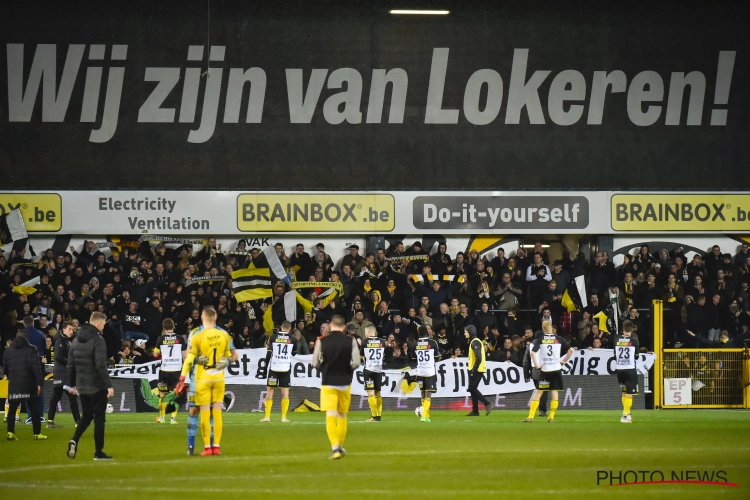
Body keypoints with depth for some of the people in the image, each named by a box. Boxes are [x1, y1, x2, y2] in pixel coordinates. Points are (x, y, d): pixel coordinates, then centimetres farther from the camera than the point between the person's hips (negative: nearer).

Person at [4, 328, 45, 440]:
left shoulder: (7, 351, 10)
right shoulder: (31, 350, -3)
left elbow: (5, 369, 14)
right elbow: (36, 368, -10)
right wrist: (39, 383, -10)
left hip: (13, 385, 3)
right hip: (29, 385, -3)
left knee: (12, 409, 10)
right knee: (34, 409, 5)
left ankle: (10, 432, -2)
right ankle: (37, 433, 4)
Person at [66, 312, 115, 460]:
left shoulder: (77, 340, 8)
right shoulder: (97, 340, -15)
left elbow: (71, 365, 12)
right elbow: (101, 366, -22)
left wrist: (72, 384, 21)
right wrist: (109, 385, -21)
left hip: (82, 387, 7)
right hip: (97, 387, -7)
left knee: (87, 415, 18)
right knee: (99, 418, 2)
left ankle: (74, 441, -3)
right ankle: (98, 452, 5)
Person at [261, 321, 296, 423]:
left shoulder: (273, 337, -2)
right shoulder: (292, 340, 0)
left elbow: (268, 353, -4)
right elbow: (294, 353, 14)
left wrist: (266, 365, 3)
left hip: (274, 368, 0)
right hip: (286, 368, 1)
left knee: (270, 391, 6)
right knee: (285, 393, 5)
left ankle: (267, 416, 3)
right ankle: (284, 417, 0)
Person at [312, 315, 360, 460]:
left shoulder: (321, 341, -5)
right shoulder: (351, 341, -4)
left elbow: (315, 363, -5)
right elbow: (356, 363, -11)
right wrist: (347, 370, 9)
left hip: (328, 382, -2)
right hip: (345, 382, 2)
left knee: (331, 415, -6)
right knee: (342, 416, 17)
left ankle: (335, 447, -20)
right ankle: (340, 446, 26)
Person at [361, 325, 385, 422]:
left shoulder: (365, 342, -8)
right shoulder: (382, 342, 2)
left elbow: (361, 356, 0)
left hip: (368, 369, -4)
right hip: (379, 370, 4)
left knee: (371, 393, -4)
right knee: (377, 393, 14)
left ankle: (374, 415, -11)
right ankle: (379, 415, 13)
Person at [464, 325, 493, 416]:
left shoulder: (475, 342, -13)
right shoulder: (473, 341, 18)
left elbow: (478, 357, -22)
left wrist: (474, 369, -21)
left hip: (476, 370, -10)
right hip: (474, 370, 10)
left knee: (472, 388, -11)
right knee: (472, 389, 9)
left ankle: (487, 404, -11)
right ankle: (475, 411, 10)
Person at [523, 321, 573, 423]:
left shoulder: (540, 340, -2)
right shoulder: (559, 339, 3)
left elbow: (533, 352, -14)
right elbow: (571, 350, 1)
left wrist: (536, 365, -6)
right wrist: (564, 361, 9)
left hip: (545, 369, -1)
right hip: (556, 369, 1)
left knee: (538, 392, 1)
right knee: (555, 392, 8)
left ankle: (531, 416, -5)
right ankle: (551, 416, 4)